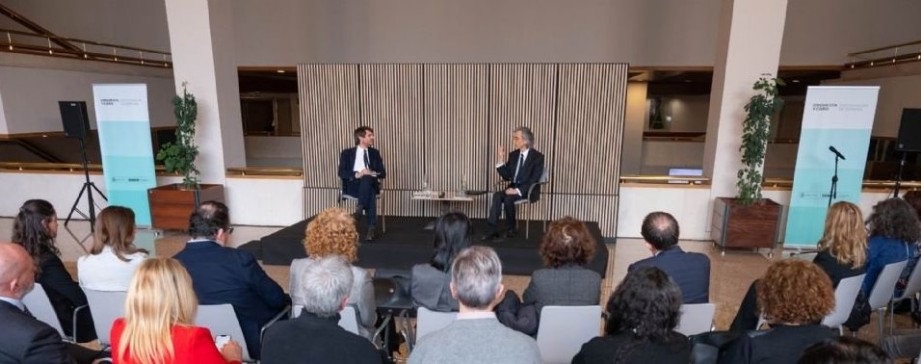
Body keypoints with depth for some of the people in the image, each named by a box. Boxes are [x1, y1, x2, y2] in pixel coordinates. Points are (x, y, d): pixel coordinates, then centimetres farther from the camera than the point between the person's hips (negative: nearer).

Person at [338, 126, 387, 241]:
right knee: (370, 195, -35)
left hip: (370, 184, 2)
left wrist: (372, 173, -12)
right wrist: (357, 174, -20)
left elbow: (383, 173, 11)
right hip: (352, 185, -2)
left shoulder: (375, 153, 18)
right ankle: (371, 228, -37)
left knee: (367, 178, -36)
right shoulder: (347, 153, 10)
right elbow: (342, 173, -2)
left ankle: (360, 207, -39)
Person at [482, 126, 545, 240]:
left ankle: (511, 228, -9)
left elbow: (534, 180, -16)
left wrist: (518, 190, -26)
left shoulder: (538, 157, -7)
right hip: (513, 187, 5)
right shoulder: (513, 155, 9)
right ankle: (493, 230, -28)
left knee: (508, 198, -31)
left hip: (528, 190, -5)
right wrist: (501, 160, -5)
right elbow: (507, 177, 6)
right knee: (497, 195, -25)